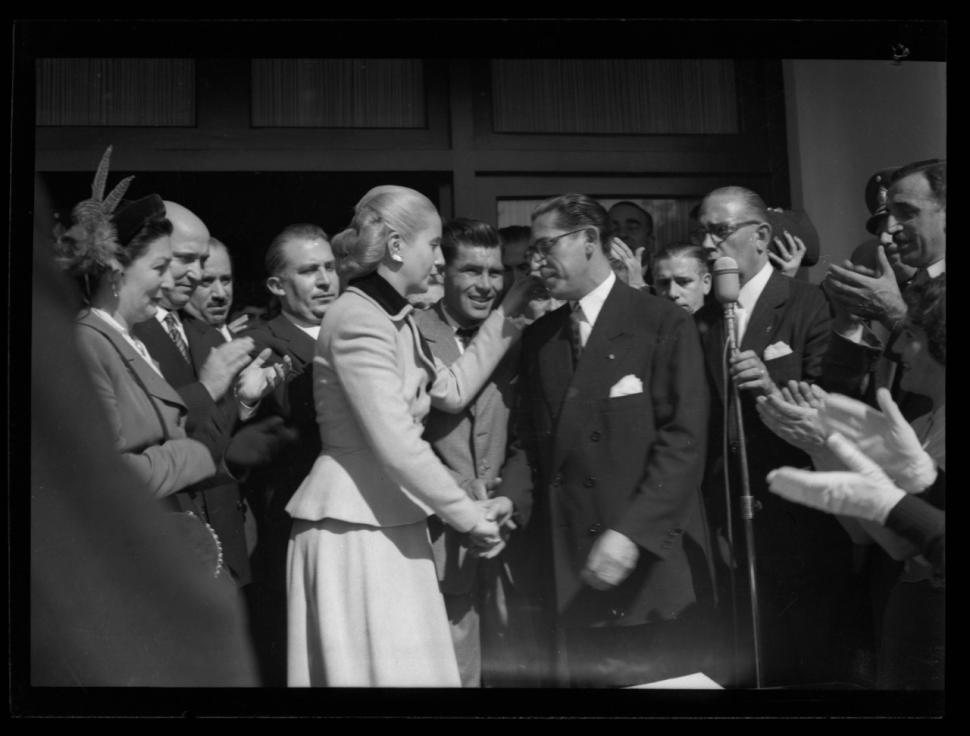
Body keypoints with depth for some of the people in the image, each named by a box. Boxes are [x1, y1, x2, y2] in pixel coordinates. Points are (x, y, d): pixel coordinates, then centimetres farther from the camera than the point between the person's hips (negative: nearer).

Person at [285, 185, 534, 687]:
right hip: (354, 532, -9)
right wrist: (467, 514, -12)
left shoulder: (395, 319, 14)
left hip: (390, 526, 9)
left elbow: (452, 391, 13)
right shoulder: (359, 319, -17)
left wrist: (509, 315, 13)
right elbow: (397, 445, -22)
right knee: (381, 667, 0)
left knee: (412, 666, 12)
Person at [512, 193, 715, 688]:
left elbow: (683, 441, -11)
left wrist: (631, 532, -19)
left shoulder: (664, 324, -4)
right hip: (568, 576, 4)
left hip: (650, 569, -4)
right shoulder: (538, 338, 12)